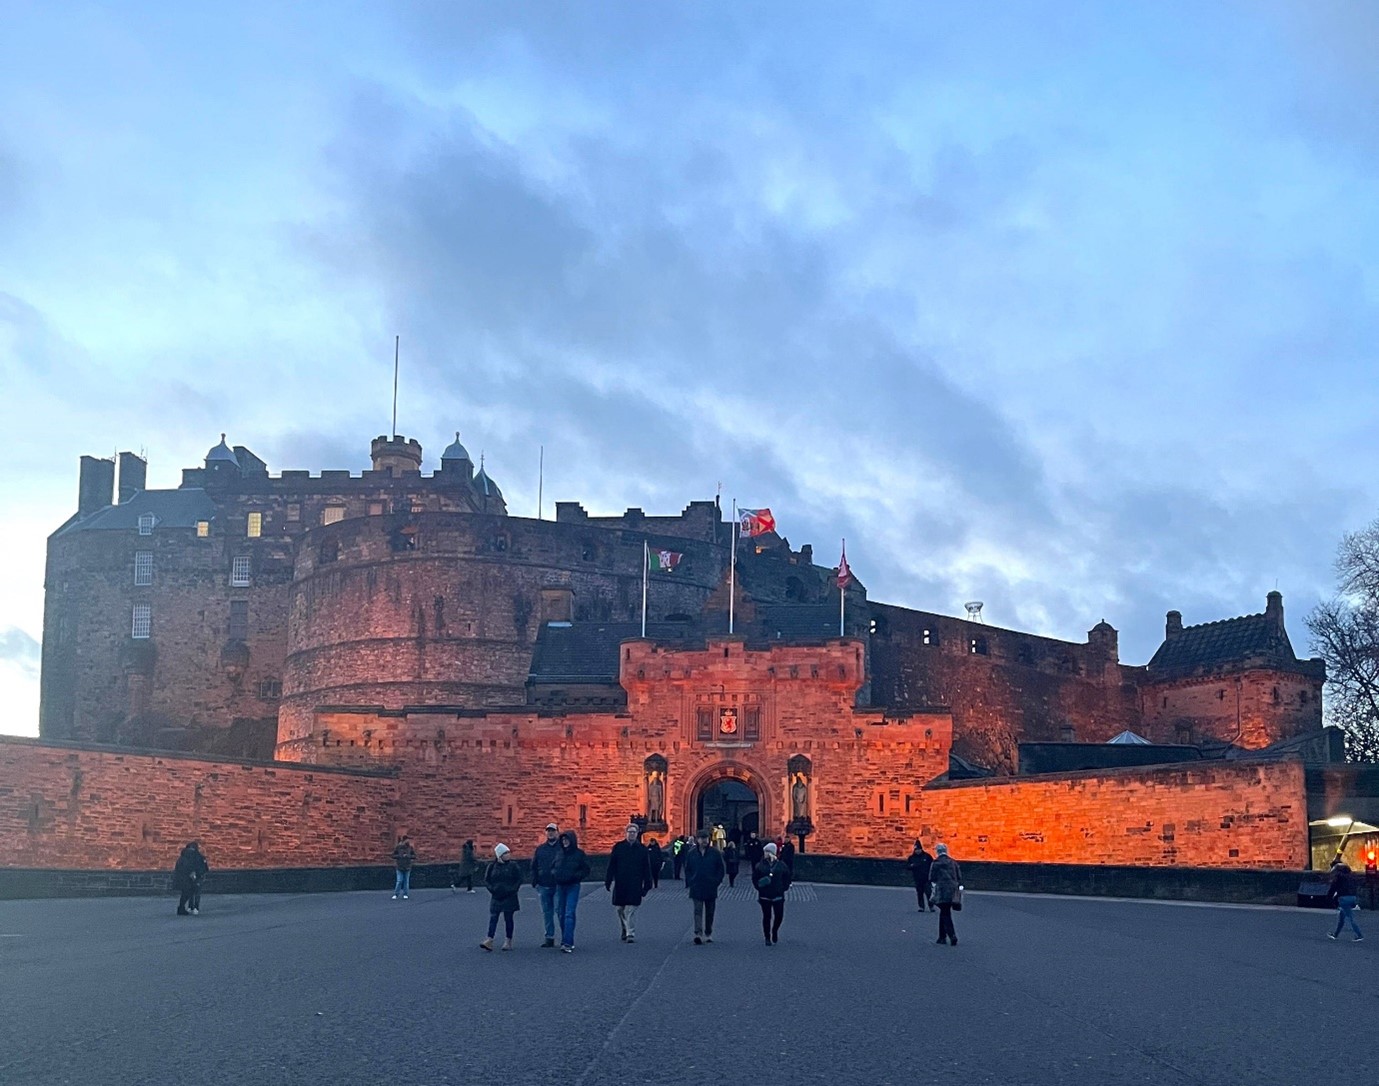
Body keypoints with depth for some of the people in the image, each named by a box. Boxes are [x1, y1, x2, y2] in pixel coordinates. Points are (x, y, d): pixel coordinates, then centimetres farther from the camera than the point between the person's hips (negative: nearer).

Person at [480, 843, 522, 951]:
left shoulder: (513, 865, 0)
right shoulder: (492, 866, 2)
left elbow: (519, 879, 1)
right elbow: (486, 880, 7)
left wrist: (512, 890, -10)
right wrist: (492, 889, -7)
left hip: (509, 897, -1)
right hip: (496, 897, 1)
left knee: (508, 918, 5)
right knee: (493, 918, -6)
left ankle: (508, 941, 12)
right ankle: (489, 940, -11)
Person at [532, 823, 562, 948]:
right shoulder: (540, 849, 14)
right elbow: (534, 867, 16)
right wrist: (535, 882, 6)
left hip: (558, 886, -5)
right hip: (543, 886, 5)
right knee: (546, 912, 7)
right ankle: (549, 937, 13)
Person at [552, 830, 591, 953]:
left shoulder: (579, 854, -2)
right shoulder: (559, 853, 10)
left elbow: (586, 870, -1)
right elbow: (553, 868, 20)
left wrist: (575, 876, -16)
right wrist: (554, 873, -1)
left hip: (573, 887, -5)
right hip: (560, 886, 5)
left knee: (569, 914, -13)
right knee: (561, 914, 8)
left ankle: (567, 943, -19)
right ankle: (567, 940, 20)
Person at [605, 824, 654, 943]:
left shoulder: (642, 849, 3)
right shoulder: (618, 847, 3)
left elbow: (647, 869, 7)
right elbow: (611, 865, 5)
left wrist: (647, 885, 4)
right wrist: (608, 881, 0)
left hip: (635, 885, -2)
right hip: (620, 884, 2)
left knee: (631, 910, -8)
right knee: (620, 909, 8)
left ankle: (631, 934, -6)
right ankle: (624, 929, 28)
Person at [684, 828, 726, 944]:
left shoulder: (715, 853, 1)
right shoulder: (691, 853, 4)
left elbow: (721, 869, 5)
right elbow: (687, 869, 10)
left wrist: (716, 881, -4)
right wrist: (689, 882, 0)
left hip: (711, 888, 1)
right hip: (696, 888, -1)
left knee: (710, 912, 10)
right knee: (698, 910, -11)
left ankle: (708, 934, 22)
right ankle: (698, 933, -20)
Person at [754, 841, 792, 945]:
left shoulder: (781, 865, 1)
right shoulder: (760, 865, 0)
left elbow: (787, 877, 11)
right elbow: (755, 878, 9)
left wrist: (784, 887, 1)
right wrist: (759, 886, -5)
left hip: (778, 895, 0)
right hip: (764, 896, 0)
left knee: (779, 915, -2)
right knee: (766, 916, 3)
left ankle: (775, 931, 28)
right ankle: (767, 937, 14)